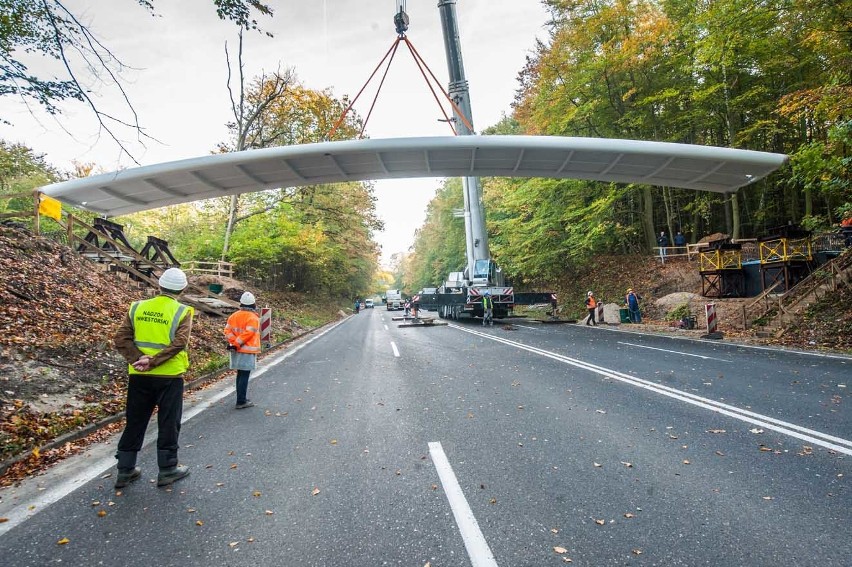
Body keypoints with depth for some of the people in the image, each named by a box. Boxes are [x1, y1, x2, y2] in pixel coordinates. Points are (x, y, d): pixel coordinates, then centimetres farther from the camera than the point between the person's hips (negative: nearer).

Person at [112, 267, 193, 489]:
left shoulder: (137, 307, 3)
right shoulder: (182, 312, -9)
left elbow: (122, 339, -4)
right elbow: (179, 344, -20)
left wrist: (138, 358, -10)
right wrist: (153, 361, -17)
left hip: (139, 376, 4)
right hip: (169, 376, -4)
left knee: (134, 422, 16)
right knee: (168, 423, 8)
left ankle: (125, 470, 26)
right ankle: (167, 470, 18)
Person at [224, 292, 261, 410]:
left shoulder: (234, 316, 8)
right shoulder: (253, 318, -14)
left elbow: (228, 330, 3)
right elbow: (248, 333, -21)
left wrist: (233, 342, -5)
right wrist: (237, 343, -15)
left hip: (236, 350, 7)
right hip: (247, 351, -7)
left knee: (240, 375, 17)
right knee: (244, 376, -1)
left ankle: (242, 399, 26)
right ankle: (241, 402, 2)